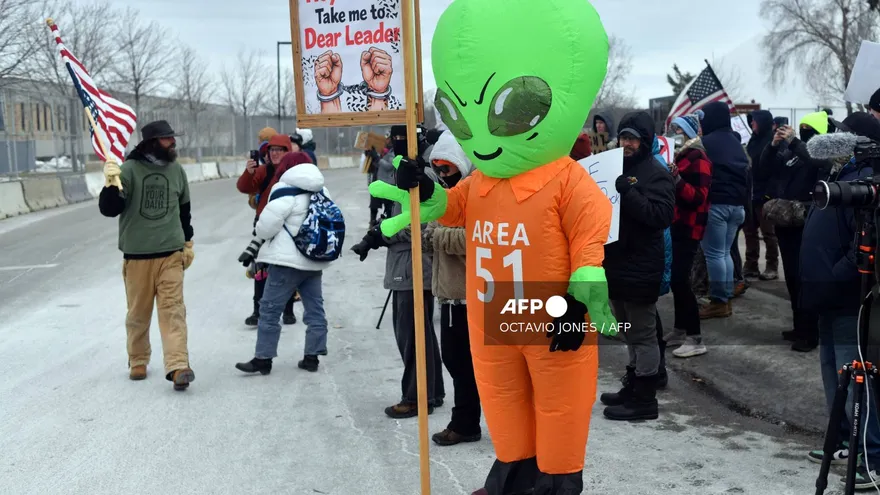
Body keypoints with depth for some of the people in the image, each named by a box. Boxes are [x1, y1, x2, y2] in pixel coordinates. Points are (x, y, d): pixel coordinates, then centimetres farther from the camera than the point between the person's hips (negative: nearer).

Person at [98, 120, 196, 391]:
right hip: (137, 254, -2)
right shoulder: (130, 170, -8)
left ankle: (177, 367, -14)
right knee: (138, 312, 9)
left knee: (173, 309, -8)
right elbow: (108, 210, -11)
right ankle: (137, 361, 28)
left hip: (171, 253, 2)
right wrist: (111, 184, -29)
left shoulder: (176, 170, 7)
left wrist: (187, 241, 23)